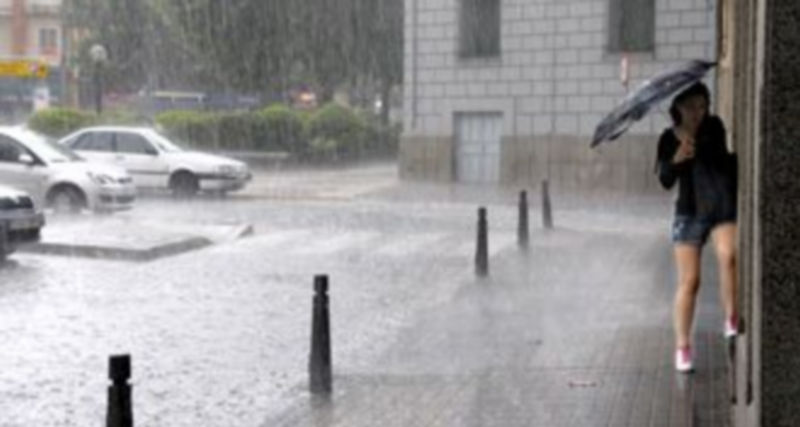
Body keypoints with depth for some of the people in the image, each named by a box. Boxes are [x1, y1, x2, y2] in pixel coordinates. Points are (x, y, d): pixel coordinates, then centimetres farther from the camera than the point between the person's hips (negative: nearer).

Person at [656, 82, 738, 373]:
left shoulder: (715, 128, -1)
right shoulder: (669, 139, -1)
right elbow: (666, 181, -8)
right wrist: (677, 159, -24)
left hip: (724, 207, 0)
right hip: (690, 213, 0)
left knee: (728, 254, -30)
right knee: (689, 281, 0)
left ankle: (731, 319, -14)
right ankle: (682, 346, 11)